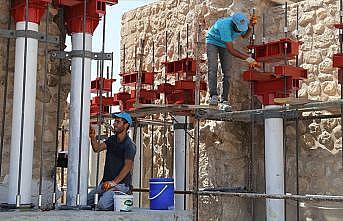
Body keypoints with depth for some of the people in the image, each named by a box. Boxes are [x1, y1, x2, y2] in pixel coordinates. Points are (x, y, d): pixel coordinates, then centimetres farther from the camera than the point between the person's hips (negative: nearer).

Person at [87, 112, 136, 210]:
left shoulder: (129, 145, -10)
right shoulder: (112, 139, 15)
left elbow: (127, 167, -17)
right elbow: (97, 148, 6)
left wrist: (114, 182, -23)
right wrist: (93, 137, -13)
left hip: (121, 183, -7)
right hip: (106, 182, 7)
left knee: (103, 205, -27)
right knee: (86, 201, -5)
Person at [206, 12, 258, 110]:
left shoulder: (242, 23, -20)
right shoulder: (225, 26, -39)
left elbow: (244, 36, 5)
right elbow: (231, 50, -37)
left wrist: (250, 27, -15)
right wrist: (247, 58, -40)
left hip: (225, 44, 5)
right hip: (213, 42, -5)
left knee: (227, 72, -8)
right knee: (213, 69, -23)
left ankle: (224, 100, -11)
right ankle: (213, 96, -29)